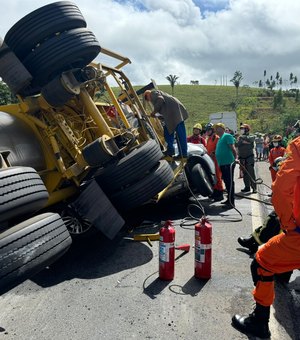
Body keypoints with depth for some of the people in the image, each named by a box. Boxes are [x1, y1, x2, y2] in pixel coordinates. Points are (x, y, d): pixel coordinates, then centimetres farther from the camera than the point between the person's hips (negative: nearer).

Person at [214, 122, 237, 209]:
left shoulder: (227, 136, -7)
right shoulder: (220, 139, 21)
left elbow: (233, 148, -14)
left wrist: (235, 158, -18)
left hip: (229, 163, -10)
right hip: (222, 164, 10)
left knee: (230, 182, -7)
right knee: (226, 182, 16)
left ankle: (231, 203, -5)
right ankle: (229, 199, 27)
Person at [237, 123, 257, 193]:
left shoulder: (251, 137, 2)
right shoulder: (240, 137, 13)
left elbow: (249, 139, -20)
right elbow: (238, 144, -3)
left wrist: (243, 137, -7)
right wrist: (244, 142, -13)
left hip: (249, 157, -5)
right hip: (242, 158, 5)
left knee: (251, 172, -11)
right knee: (245, 173, 7)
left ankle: (254, 187, -8)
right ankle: (247, 187, 15)